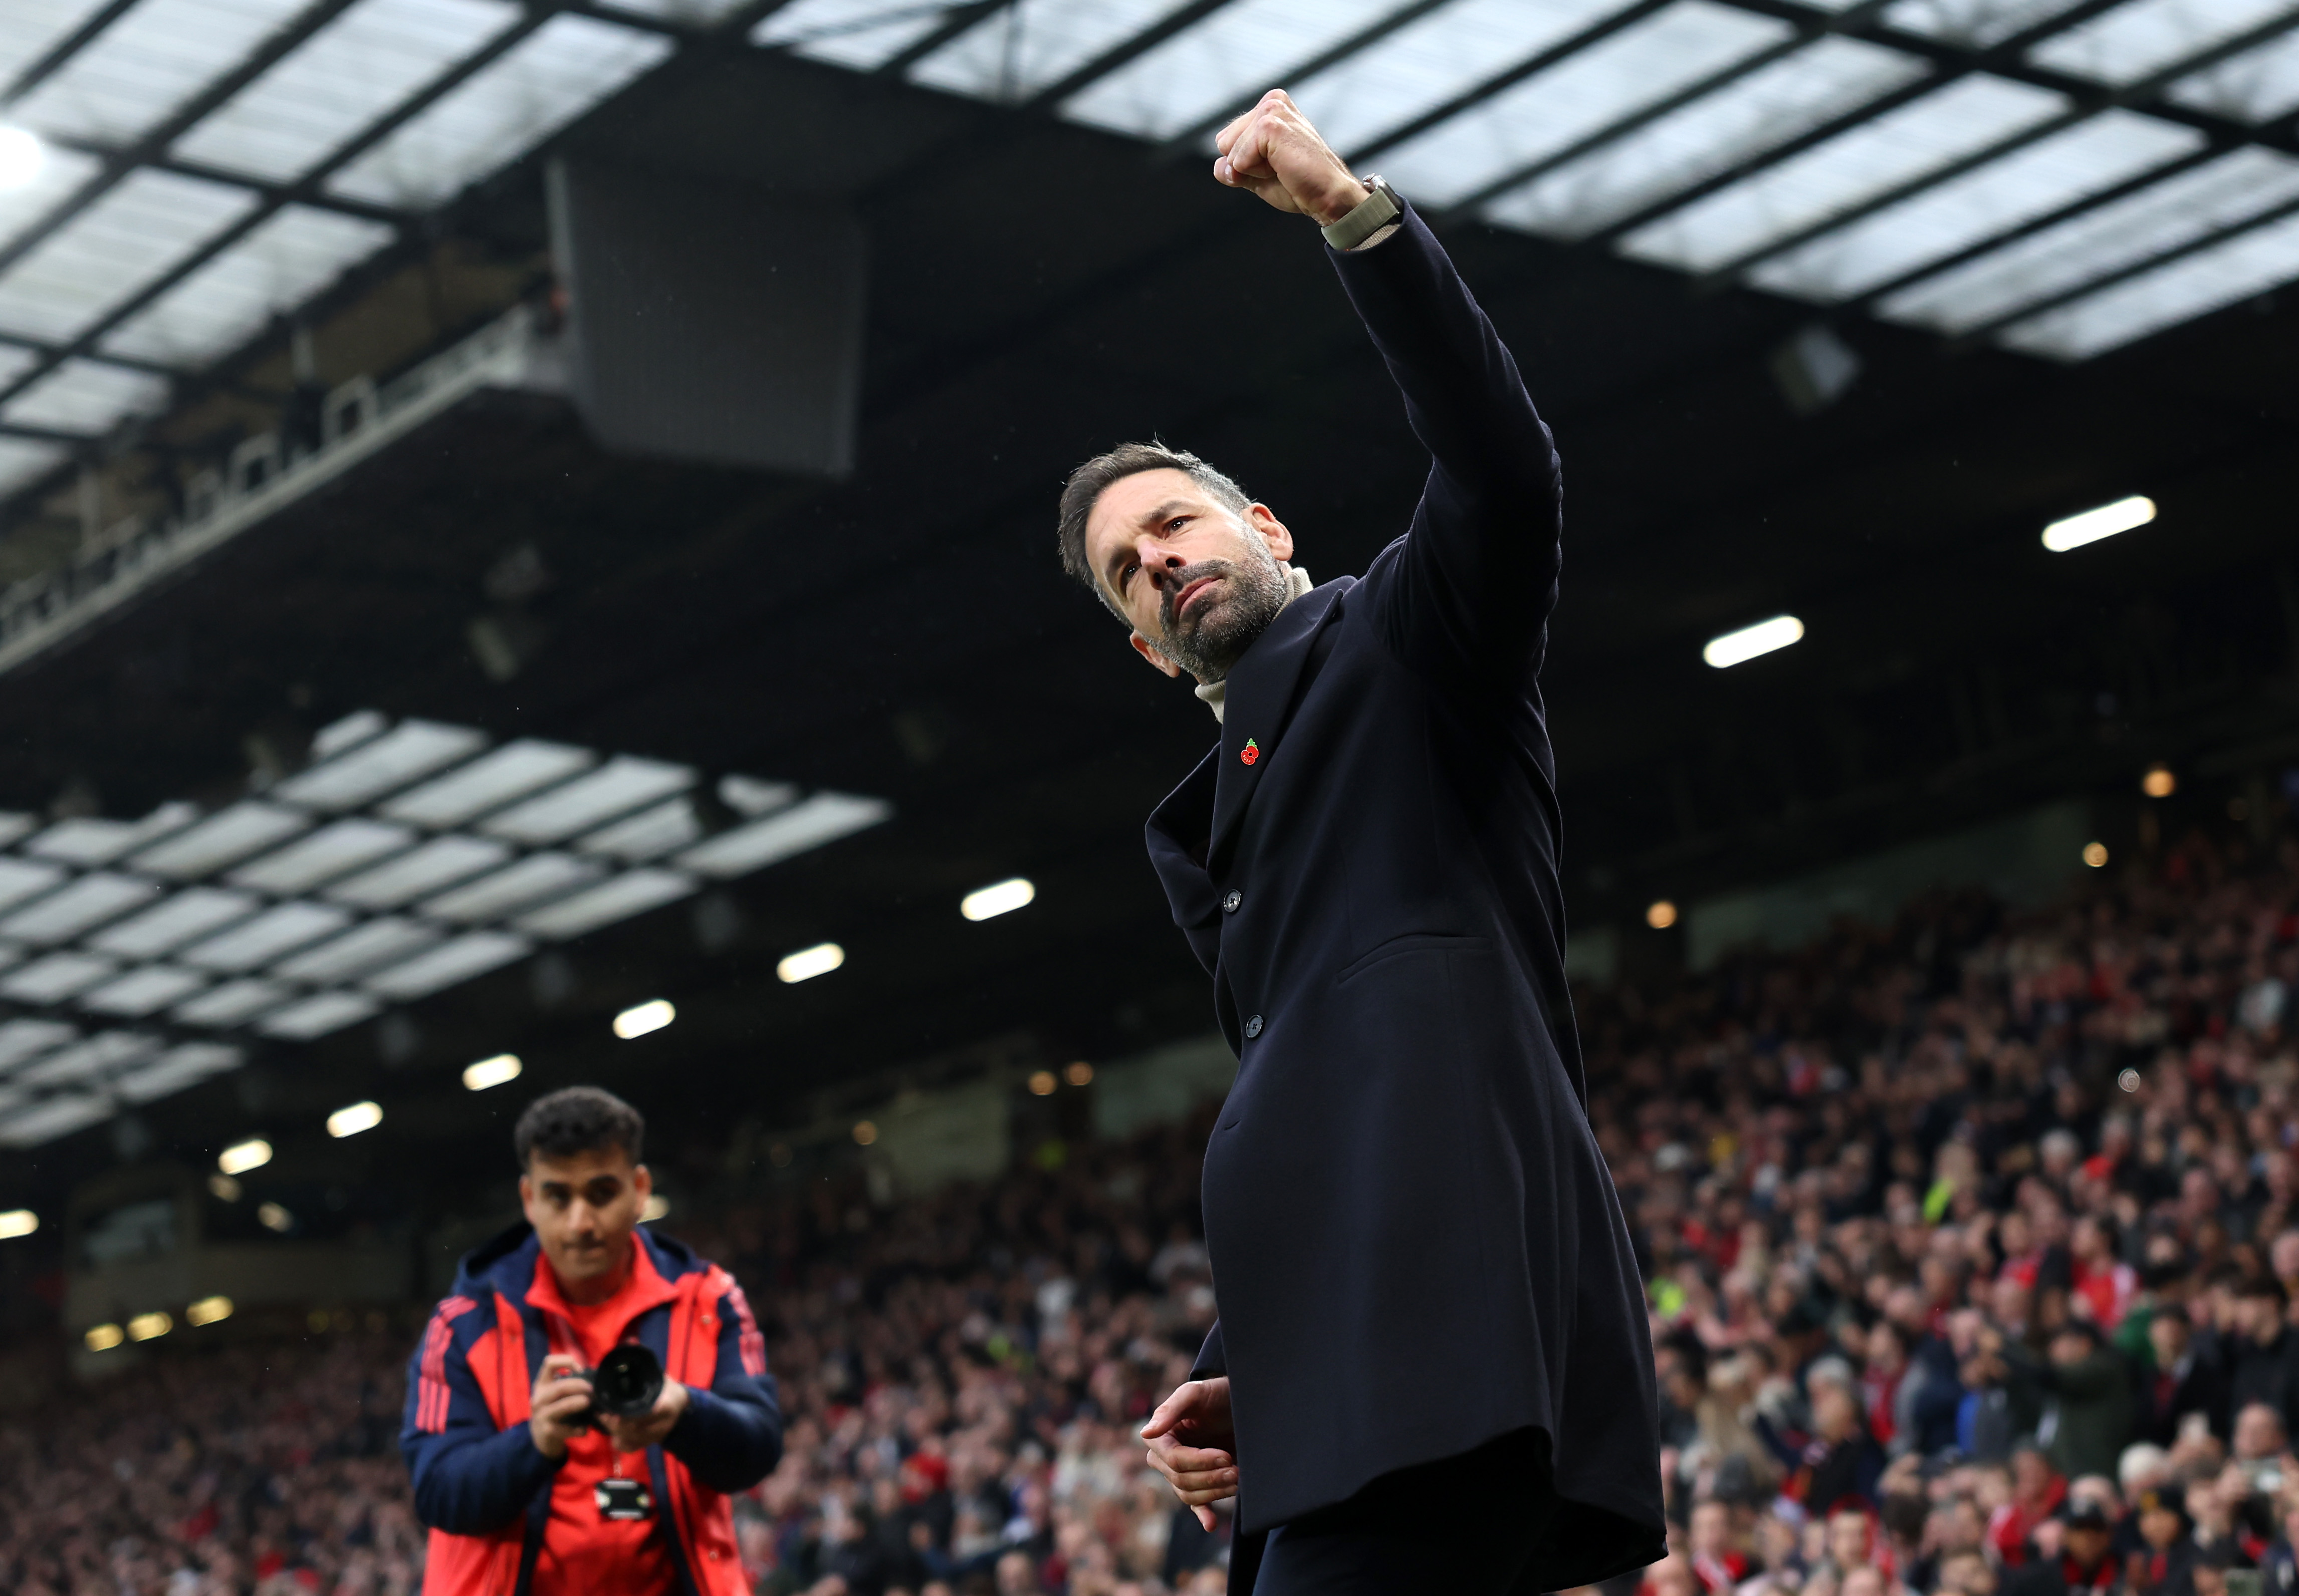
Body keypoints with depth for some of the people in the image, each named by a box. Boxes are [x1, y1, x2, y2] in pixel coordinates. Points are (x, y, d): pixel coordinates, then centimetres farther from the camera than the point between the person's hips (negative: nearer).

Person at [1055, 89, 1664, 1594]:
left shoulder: (1402, 638, 12)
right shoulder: (1212, 833, 32)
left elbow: (1505, 470, -10)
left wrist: (1357, 212, -18)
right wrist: (1243, 1375, 16)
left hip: (1440, 1287, -9)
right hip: (1329, 1363, 9)